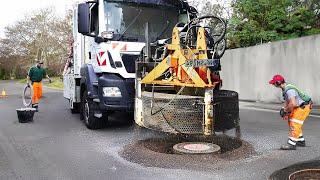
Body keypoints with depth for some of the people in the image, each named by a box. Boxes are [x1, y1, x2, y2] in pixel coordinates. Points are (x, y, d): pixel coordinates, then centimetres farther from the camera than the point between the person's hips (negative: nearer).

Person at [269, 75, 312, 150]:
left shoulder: (289, 90, -28)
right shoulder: (285, 89, 6)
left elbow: (292, 103, -36)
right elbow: (287, 101, 15)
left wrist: (286, 111, -21)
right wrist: (284, 109, 3)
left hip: (304, 106, -10)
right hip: (299, 106, 11)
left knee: (294, 124, -12)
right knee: (291, 122, 15)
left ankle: (291, 144, -10)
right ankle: (301, 141, 28)